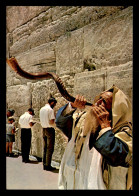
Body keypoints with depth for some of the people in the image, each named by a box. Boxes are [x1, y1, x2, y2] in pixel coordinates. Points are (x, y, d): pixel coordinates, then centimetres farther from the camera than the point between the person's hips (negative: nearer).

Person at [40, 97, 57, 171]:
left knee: (45, 148, 13)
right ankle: (48, 165, 2)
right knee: (50, 149, -1)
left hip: (44, 129, 8)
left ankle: (44, 165, 18)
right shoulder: (50, 109, -14)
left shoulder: (42, 109, 12)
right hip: (50, 130, -8)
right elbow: (51, 122, -18)